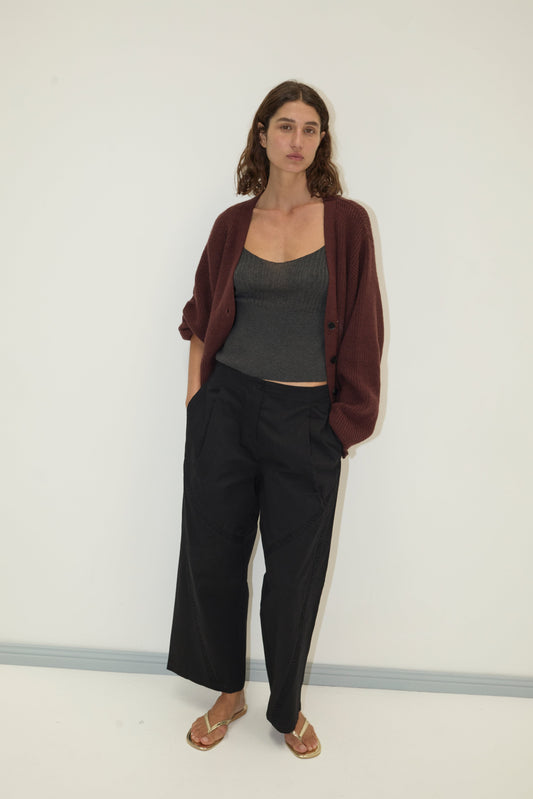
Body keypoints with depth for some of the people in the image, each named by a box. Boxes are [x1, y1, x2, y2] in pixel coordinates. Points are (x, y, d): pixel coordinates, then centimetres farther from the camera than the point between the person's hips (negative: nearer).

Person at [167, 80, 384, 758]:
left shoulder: (346, 222, 1)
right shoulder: (234, 224, 6)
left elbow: (361, 328, 0)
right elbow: (202, 316, 13)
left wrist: (346, 416, -3)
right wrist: (195, 393, 5)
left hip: (305, 420, -1)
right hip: (226, 405, 2)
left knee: (294, 572, 8)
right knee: (213, 556, 9)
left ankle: (286, 708, 33)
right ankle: (228, 693, 34)